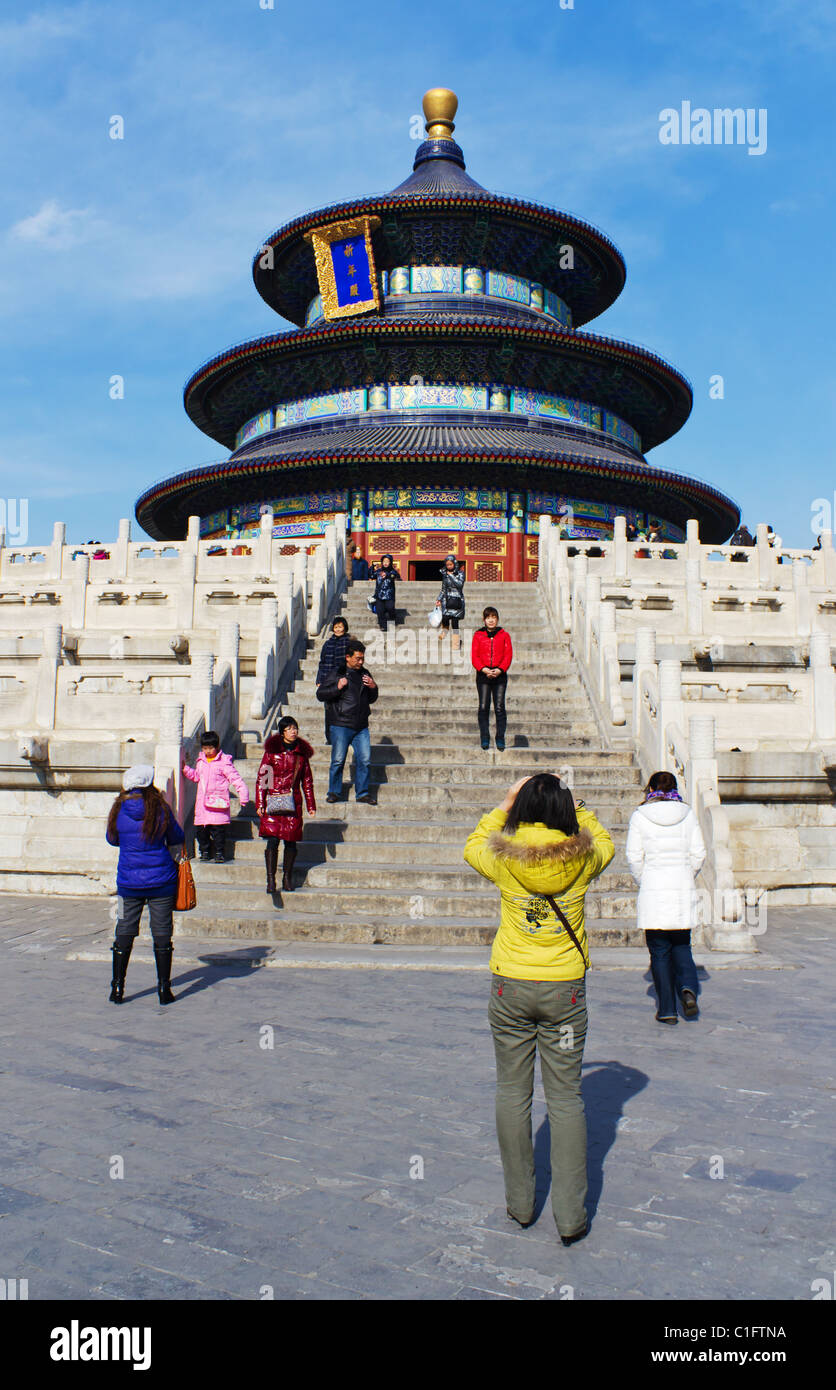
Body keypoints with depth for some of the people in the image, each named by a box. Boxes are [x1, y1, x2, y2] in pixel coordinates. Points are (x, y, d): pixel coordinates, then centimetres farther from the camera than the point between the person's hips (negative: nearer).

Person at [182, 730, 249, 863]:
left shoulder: (224, 762, -7)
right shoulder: (201, 761, 13)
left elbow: (236, 779, -8)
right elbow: (196, 776, 29)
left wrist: (243, 797, -14)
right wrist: (185, 768, 15)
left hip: (218, 803, -5)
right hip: (202, 804, 6)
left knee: (218, 830, -5)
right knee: (201, 830, 7)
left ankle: (219, 852, 7)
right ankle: (205, 851, 22)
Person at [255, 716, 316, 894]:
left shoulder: (302, 752, 9)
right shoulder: (272, 750, 0)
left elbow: (307, 781, 15)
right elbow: (261, 778, 0)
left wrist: (311, 805, 13)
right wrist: (259, 804, -6)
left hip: (293, 803, 3)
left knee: (291, 840, 3)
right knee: (272, 840, -9)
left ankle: (287, 879, 17)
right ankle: (270, 880, -4)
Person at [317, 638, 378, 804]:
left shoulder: (364, 674, 14)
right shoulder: (337, 674, -2)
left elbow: (371, 699, 22)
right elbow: (320, 694, -3)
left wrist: (373, 687, 2)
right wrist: (337, 687, -16)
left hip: (361, 727, 4)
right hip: (341, 726, -4)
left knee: (364, 760, 3)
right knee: (338, 760, 1)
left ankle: (362, 792, 14)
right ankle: (334, 792, 14)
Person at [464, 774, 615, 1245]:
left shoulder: (504, 857, -9)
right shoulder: (582, 858, -9)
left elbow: (472, 847, 15)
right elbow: (605, 843, 16)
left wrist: (505, 804, 18)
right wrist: (576, 806, 19)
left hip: (511, 986, 0)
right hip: (565, 991, 0)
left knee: (513, 1093, 13)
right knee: (566, 1098, 7)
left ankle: (520, 1203, 24)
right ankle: (571, 1215, 11)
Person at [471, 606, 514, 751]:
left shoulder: (504, 635, 9)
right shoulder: (478, 635, 8)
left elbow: (508, 655, 3)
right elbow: (474, 656, 2)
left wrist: (500, 670, -12)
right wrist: (484, 669, -13)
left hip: (500, 675, 0)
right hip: (483, 675, 0)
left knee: (499, 708, -3)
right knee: (483, 707, -2)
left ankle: (500, 739, 3)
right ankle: (485, 739, 5)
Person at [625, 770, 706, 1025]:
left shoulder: (640, 816, -3)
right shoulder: (688, 814, 4)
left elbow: (634, 857, -4)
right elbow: (698, 855, 3)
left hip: (653, 891, -2)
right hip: (684, 890, 2)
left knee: (659, 951, 7)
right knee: (681, 946, 17)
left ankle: (667, 1009, 8)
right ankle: (688, 988, -7)